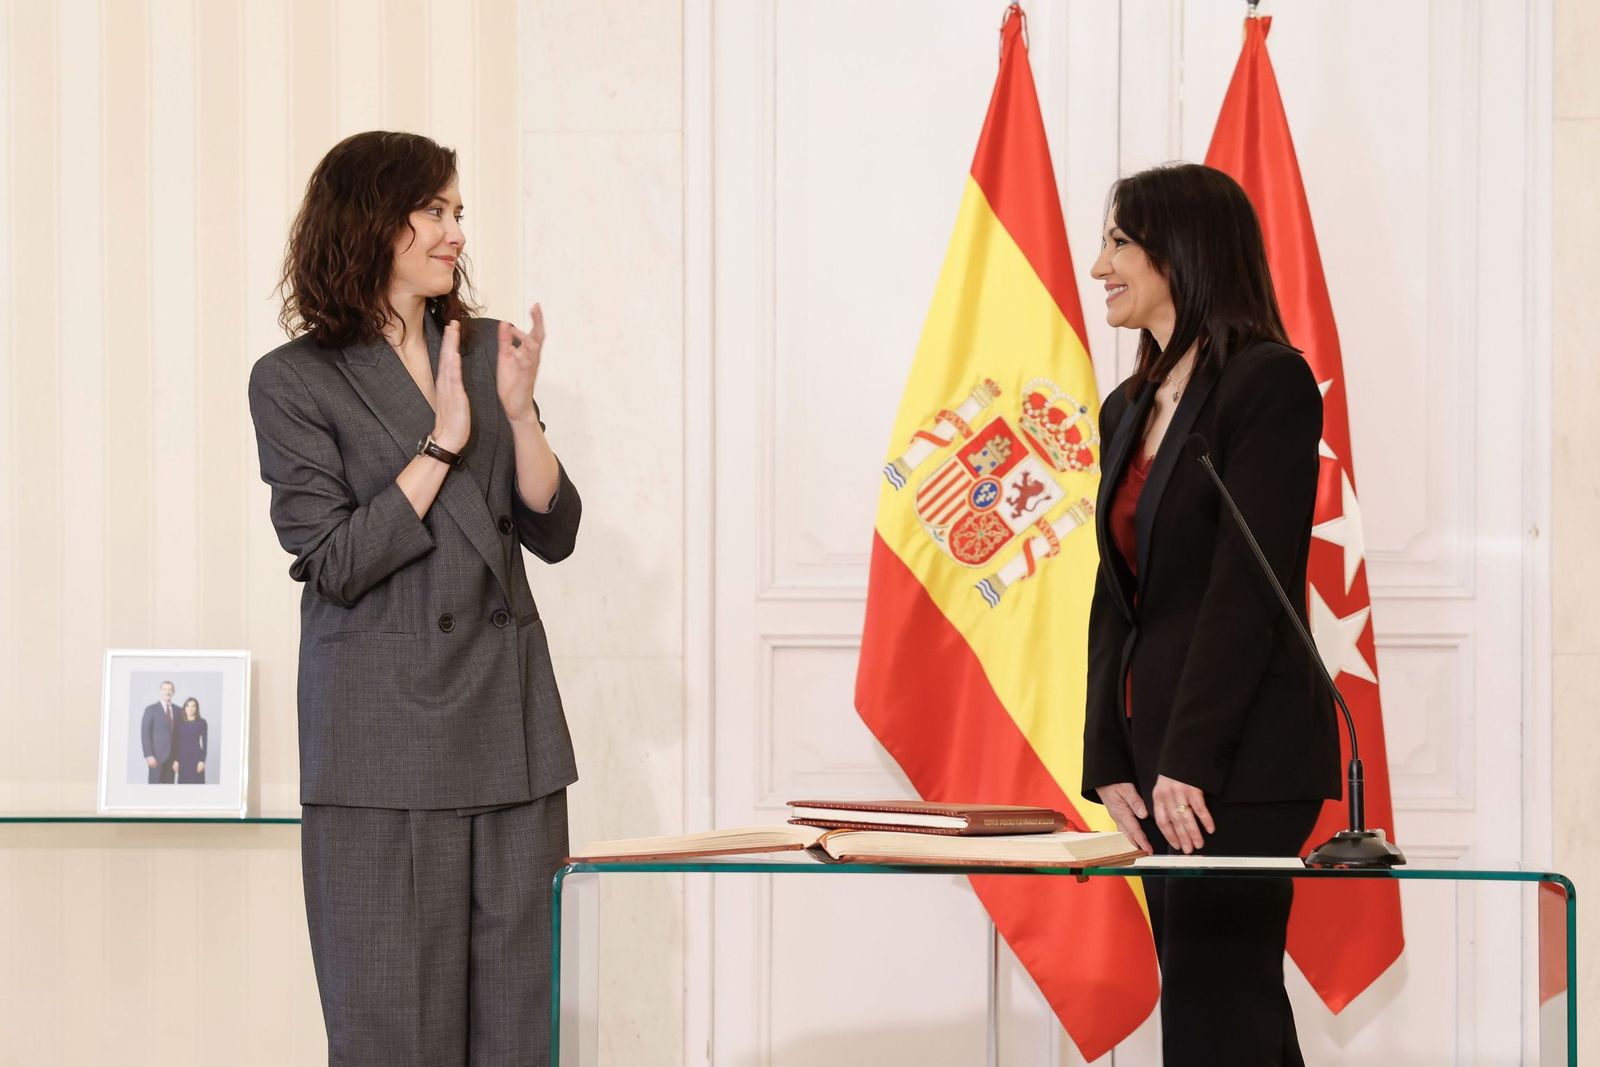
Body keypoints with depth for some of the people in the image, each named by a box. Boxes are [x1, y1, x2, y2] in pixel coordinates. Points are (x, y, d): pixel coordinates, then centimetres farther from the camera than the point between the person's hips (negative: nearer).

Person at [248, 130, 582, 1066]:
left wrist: (518, 412, -9)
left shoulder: (485, 351, 11)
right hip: (384, 728, -4)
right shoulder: (295, 381, -3)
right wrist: (443, 443, -13)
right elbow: (335, 565, -10)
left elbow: (555, 532, 6)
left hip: (507, 714, 5)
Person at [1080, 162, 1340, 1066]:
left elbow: (1250, 583, -16)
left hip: (1242, 760, -8)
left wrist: (1189, 760, -19)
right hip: (1159, 754, 8)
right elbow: (1116, 595, 14)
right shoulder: (1129, 409, 16)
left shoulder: (1271, 382, -9)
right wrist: (1110, 762, 5)